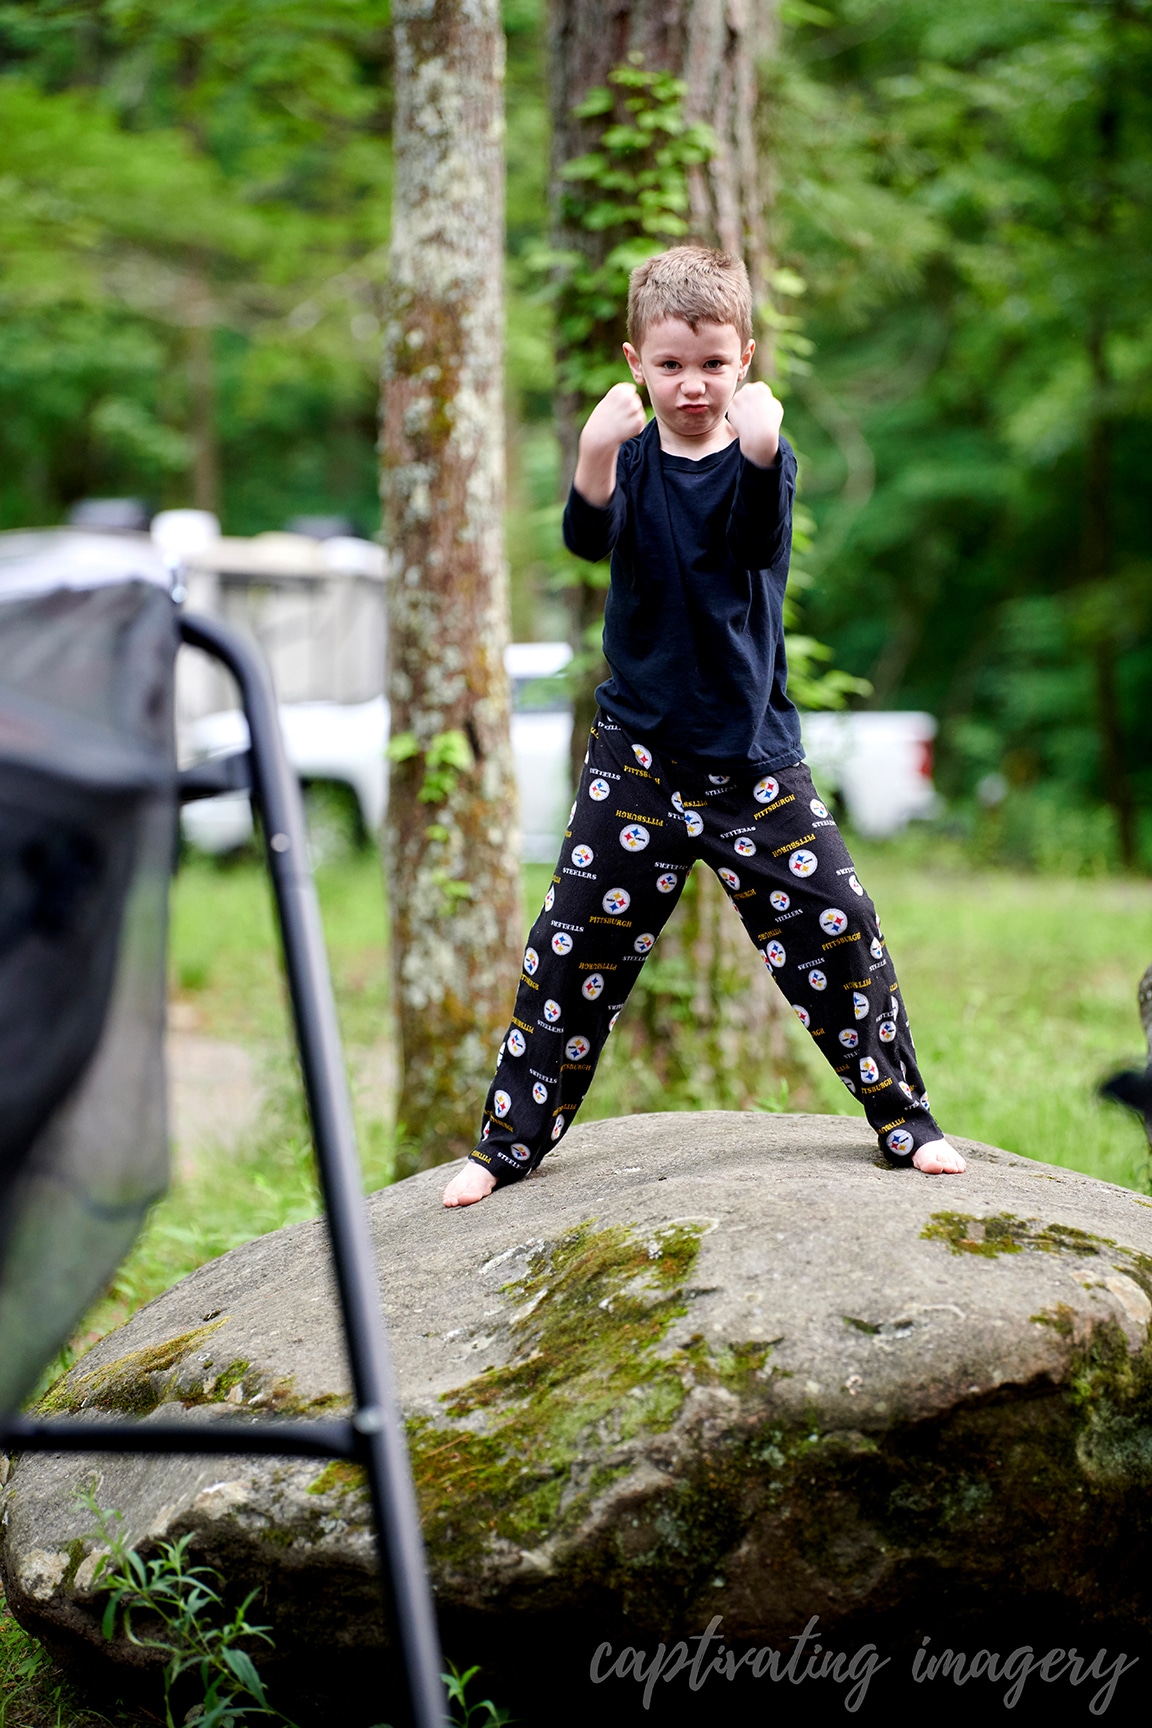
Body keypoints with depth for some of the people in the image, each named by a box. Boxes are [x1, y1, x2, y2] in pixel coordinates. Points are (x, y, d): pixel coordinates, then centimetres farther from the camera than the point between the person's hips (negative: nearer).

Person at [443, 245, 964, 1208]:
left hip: (754, 750, 0)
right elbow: (590, 539, -21)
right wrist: (595, 461, -41)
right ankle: (512, 1141, 15)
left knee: (838, 931, -3)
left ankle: (905, 1119, 13)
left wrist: (760, 455, -46)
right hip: (640, 749, 1)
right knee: (577, 945, 2)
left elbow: (761, 535, -26)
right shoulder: (634, 457, -1)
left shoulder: (758, 461, -4)